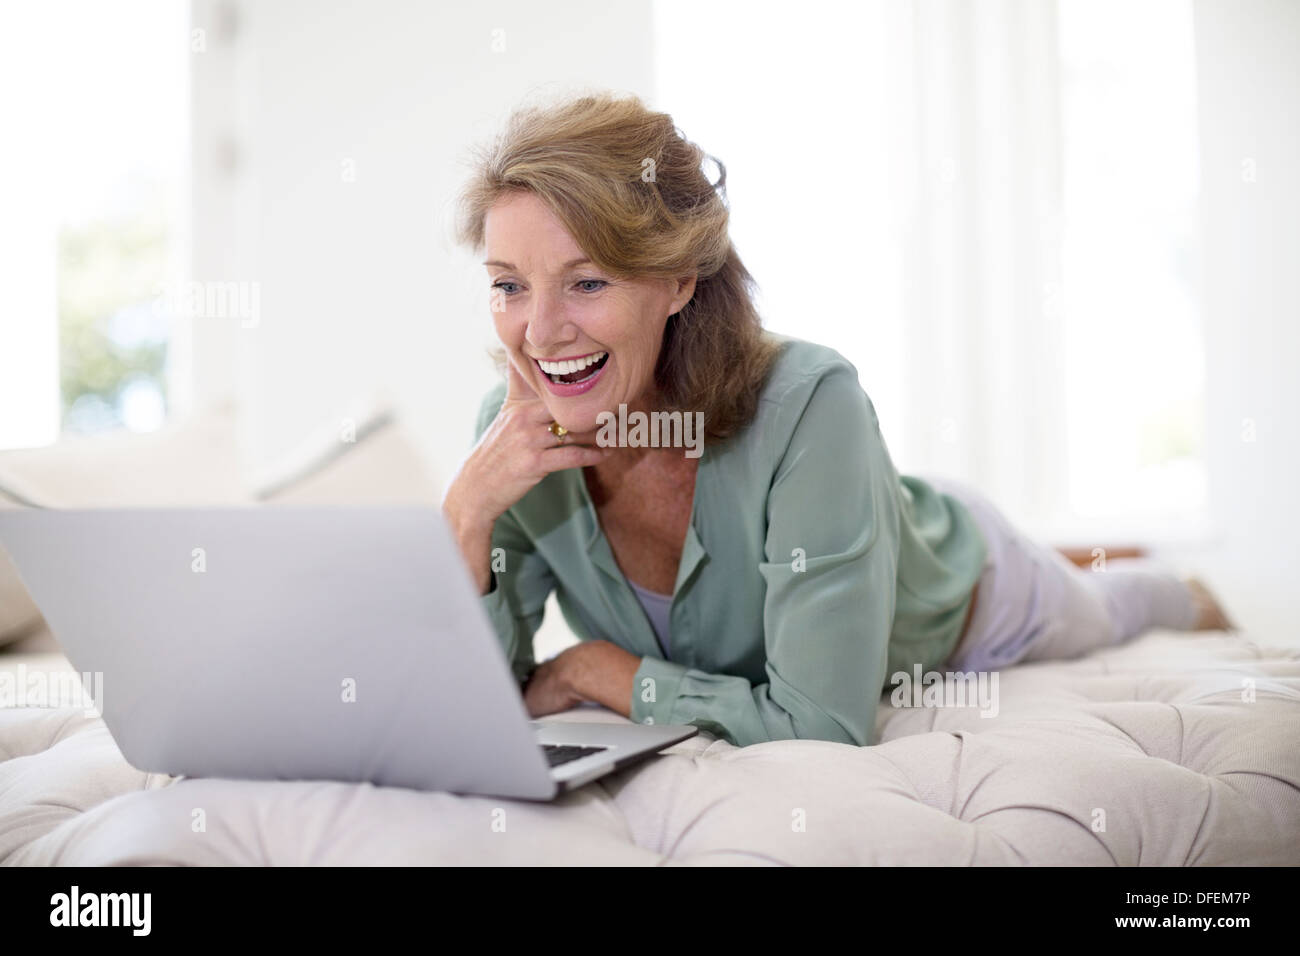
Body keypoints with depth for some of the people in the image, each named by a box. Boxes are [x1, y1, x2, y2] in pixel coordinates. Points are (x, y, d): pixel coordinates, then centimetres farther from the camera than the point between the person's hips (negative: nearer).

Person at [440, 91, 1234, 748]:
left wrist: (594, 669, -38)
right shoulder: (516, 432, -31)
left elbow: (826, 728, -46)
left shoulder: (808, 404, -46)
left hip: (959, 591, -4)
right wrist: (469, 513, -43)